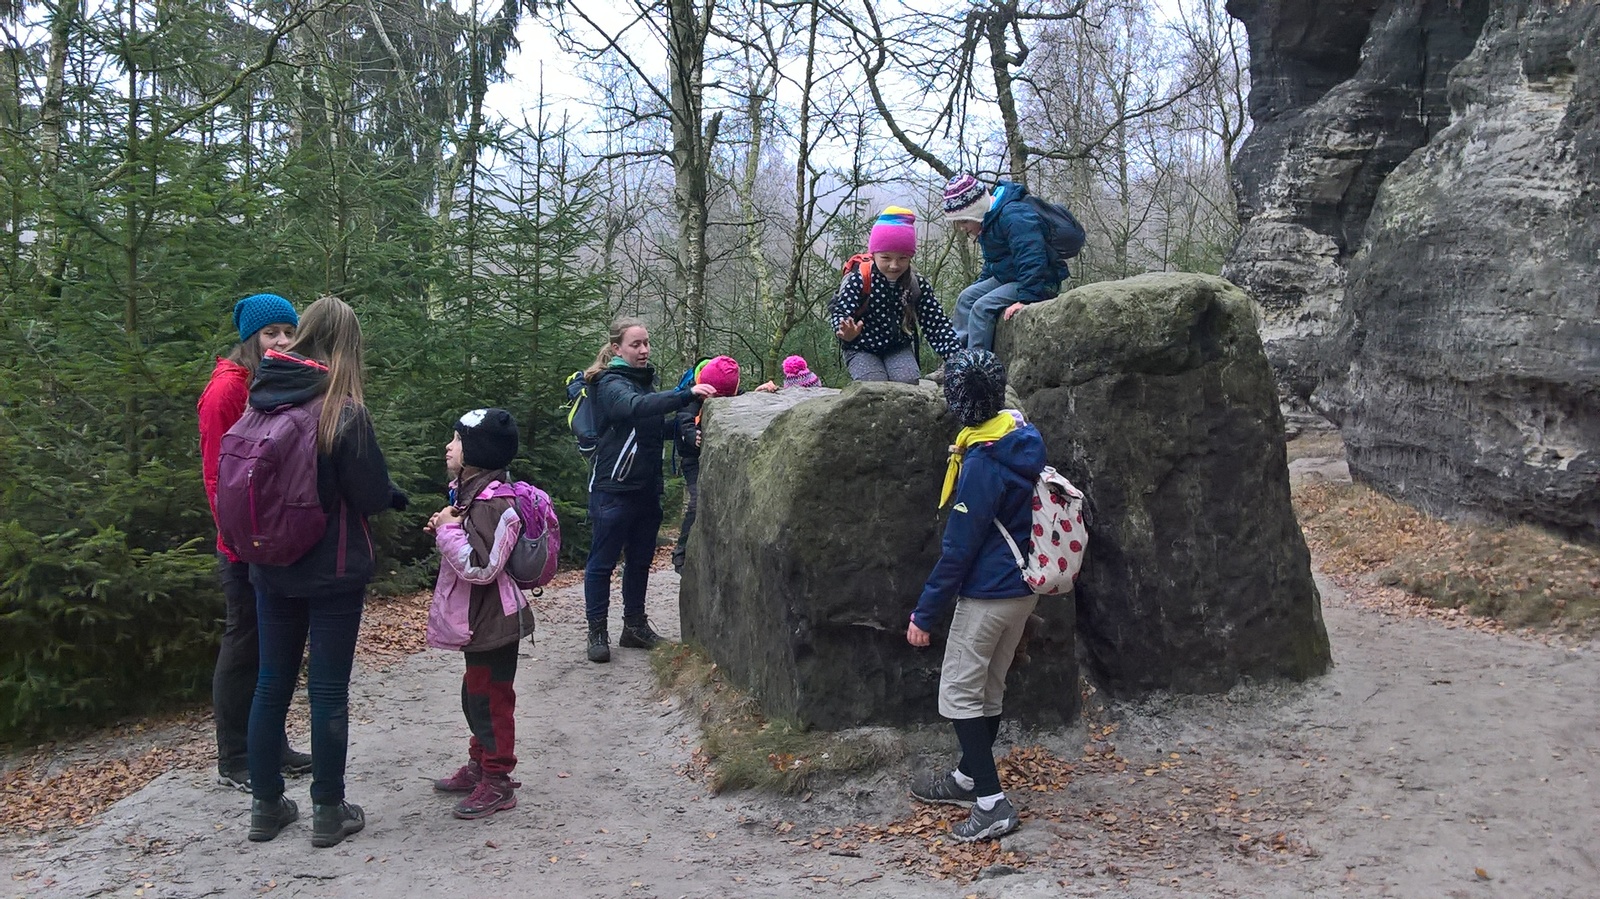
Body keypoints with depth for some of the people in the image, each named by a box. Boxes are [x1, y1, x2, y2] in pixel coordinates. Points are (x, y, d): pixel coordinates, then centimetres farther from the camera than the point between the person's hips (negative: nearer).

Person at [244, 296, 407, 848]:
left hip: (272, 569, 5)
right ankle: (328, 812, 15)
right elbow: (373, 496, -15)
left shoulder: (261, 402, -2)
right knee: (329, 691, 5)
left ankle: (266, 806, 26)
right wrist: (395, 496, 6)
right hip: (333, 573, -5)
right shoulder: (343, 413, -18)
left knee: (272, 683, 16)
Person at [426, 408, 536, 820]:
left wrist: (448, 529, -21)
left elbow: (478, 567, -30)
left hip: (492, 621, -11)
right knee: (475, 694, 21)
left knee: (490, 698, 1)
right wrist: (446, 528, 4)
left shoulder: (494, 503, -24)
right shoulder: (471, 492, 9)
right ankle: (479, 766, 36)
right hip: (478, 620, 11)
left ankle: (497, 782, 13)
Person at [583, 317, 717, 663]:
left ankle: (635, 625, 26)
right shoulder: (611, 384, -12)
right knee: (603, 562, 0)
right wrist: (688, 394, -44)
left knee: (640, 560, 15)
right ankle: (597, 633, 8)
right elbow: (637, 407, -34)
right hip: (614, 489, -8)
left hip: (647, 488, 8)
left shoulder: (646, 380, 13)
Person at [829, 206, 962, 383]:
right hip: (861, 349, -2)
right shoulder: (859, 280, -16)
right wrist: (845, 332, -49)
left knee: (908, 381, -24)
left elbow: (936, 324, -6)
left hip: (898, 348, 3)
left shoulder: (918, 286, -6)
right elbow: (841, 312, -23)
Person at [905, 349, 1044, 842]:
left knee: (959, 694, 1)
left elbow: (959, 548, -21)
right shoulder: (1022, 432, 1)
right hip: (1024, 588, 9)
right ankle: (969, 777, 35)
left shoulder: (982, 463, -25)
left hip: (988, 594, -9)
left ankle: (992, 803, 1)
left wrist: (924, 613, -13)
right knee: (990, 687, 20)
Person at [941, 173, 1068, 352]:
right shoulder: (988, 219, 9)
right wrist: (979, 286, 20)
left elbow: (1031, 260, -33)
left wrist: (1026, 298, -37)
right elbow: (991, 263, 25)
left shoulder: (1013, 216, -25)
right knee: (966, 297, 5)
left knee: (983, 307, -23)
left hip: (1040, 282, -11)